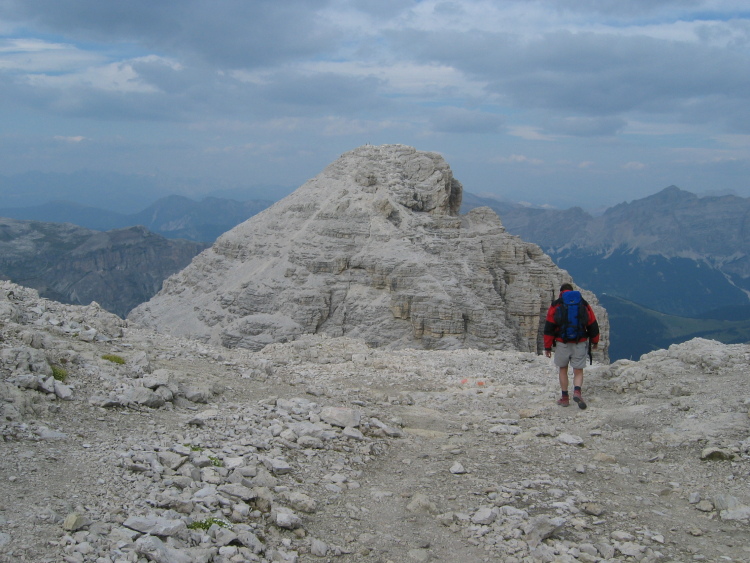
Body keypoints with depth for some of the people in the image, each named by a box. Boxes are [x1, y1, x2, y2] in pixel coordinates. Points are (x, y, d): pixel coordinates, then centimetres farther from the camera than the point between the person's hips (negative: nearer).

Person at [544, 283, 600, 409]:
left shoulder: (555, 305, 1)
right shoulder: (584, 305, 6)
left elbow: (549, 328, -2)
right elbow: (593, 325, 11)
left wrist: (547, 347, 2)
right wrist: (595, 341, 26)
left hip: (562, 344, -1)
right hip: (580, 344, 1)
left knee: (563, 369, 16)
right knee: (578, 371, 6)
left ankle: (565, 398, 16)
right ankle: (577, 391, -20)